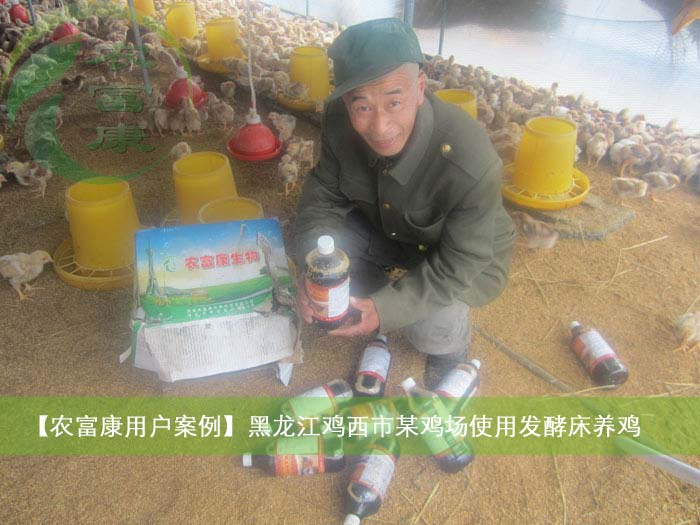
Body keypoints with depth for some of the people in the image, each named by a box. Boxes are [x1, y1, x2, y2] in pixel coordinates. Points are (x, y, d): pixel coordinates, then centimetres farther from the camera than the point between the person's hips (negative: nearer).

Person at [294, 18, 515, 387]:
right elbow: (324, 194, -12)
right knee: (316, 242, -16)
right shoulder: (338, 121, -24)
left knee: (429, 328, -28)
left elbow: (458, 264, -28)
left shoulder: (471, 166, -38)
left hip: (466, 255, -4)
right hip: (386, 228, 5)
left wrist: (388, 307, -36)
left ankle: (452, 343, 12)